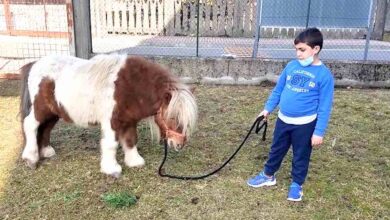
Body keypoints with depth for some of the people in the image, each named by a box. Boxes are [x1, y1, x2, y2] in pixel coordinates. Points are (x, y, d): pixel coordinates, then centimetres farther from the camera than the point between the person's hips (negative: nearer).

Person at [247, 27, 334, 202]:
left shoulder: (324, 75, -14)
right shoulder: (291, 66, -1)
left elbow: (324, 107, -12)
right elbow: (278, 90, 11)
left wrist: (319, 132, -13)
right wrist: (268, 108, 11)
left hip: (305, 125, -4)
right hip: (283, 120, 5)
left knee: (300, 156, 13)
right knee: (276, 150, 20)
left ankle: (296, 184, 33)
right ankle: (268, 176, 39)